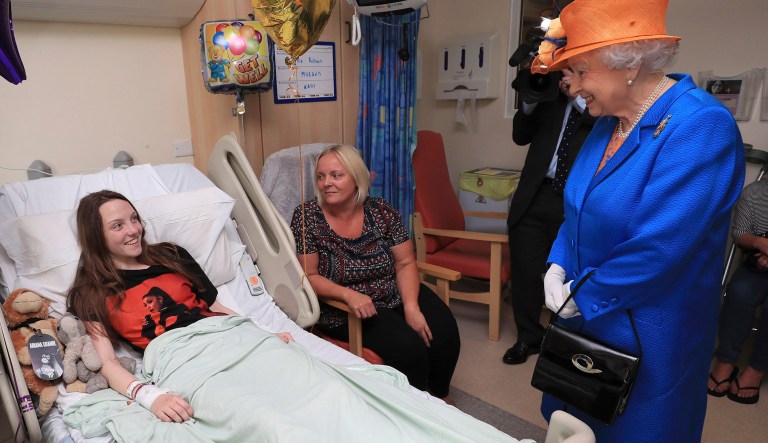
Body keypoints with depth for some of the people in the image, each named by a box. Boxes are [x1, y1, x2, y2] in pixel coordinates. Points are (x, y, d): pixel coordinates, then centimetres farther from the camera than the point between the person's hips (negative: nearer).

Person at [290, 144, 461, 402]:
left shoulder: (381, 211, -3)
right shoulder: (307, 218, -10)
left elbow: (405, 263, -2)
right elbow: (308, 276, -10)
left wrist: (411, 306, -17)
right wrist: (348, 294, -27)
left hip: (396, 294, 4)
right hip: (344, 309, -3)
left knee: (444, 335, -15)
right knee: (408, 347, -24)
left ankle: (440, 398, 14)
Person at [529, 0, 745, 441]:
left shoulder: (701, 125, -23)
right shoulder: (610, 121, 2)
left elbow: (657, 249, -28)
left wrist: (582, 298, -17)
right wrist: (558, 266, -5)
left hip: (646, 333, -7)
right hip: (586, 315, 7)